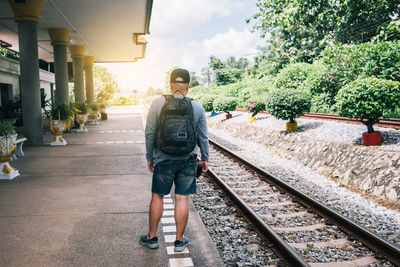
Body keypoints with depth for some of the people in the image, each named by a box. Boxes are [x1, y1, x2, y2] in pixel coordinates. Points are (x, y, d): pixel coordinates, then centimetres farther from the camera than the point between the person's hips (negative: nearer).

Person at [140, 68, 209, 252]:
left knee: (157, 197, 13)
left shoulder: (158, 103, -7)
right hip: (188, 161, 1)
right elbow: (203, 137, 2)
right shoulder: (197, 107, -3)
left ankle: (152, 237, 26)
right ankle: (179, 240, 19)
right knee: (182, 199, 8)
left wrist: (149, 157, 7)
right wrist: (205, 159, 15)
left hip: (164, 160, -1)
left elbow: (149, 133, -4)